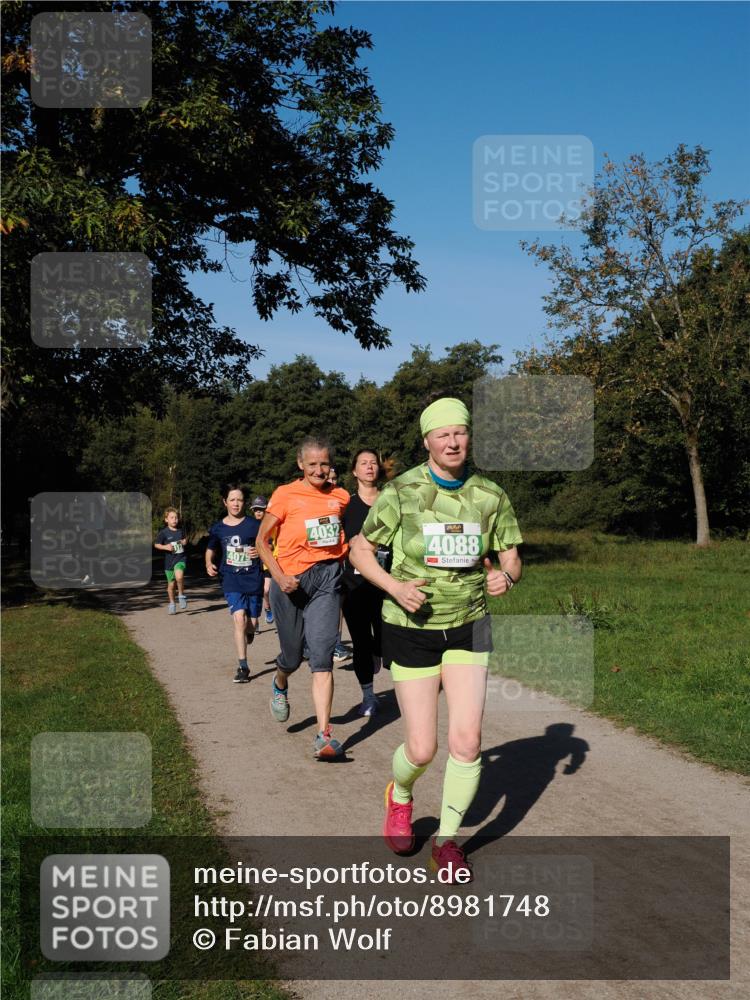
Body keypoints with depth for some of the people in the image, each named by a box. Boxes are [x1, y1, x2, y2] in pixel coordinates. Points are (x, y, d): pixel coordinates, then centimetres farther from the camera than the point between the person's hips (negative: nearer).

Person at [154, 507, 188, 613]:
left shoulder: (180, 531, 4)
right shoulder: (164, 532, -5)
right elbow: (156, 544, 0)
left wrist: (185, 541, 1)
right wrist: (165, 547, -16)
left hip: (180, 559, 0)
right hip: (169, 561, 0)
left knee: (179, 576, -28)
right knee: (171, 584, 9)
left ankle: (181, 595, -7)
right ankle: (171, 604, 29)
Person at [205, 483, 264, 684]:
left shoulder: (254, 525, -4)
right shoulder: (218, 528, 3)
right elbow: (210, 550, 19)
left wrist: (260, 552, -20)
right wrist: (209, 564, -1)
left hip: (253, 579, 0)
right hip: (231, 580, 0)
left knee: (251, 622, 7)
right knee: (239, 618, -17)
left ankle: (246, 639, 45)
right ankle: (243, 666, -11)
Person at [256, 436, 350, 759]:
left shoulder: (341, 497, 7)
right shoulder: (286, 495, -2)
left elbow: (349, 533, 22)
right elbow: (262, 540, 0)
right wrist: (278, 576, -12)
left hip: (327, 578, 1)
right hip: (291, 580, -1)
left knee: (322, 655, -11)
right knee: (292, 656, 11)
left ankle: (324, 736, -12)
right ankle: (280, 684, 48)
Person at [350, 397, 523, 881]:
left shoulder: (490, 495, -2)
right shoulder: (402, 491, -10)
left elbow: (512, 559, 6)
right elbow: (360, 550, -2)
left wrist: (506, 577, -18)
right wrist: (394, 586, -19)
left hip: (468, 627, 2)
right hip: (412, 628, -2)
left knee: (467, 741, -8)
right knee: (422, 749, -1)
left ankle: (447, 841, 14)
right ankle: (399, 796, 37)